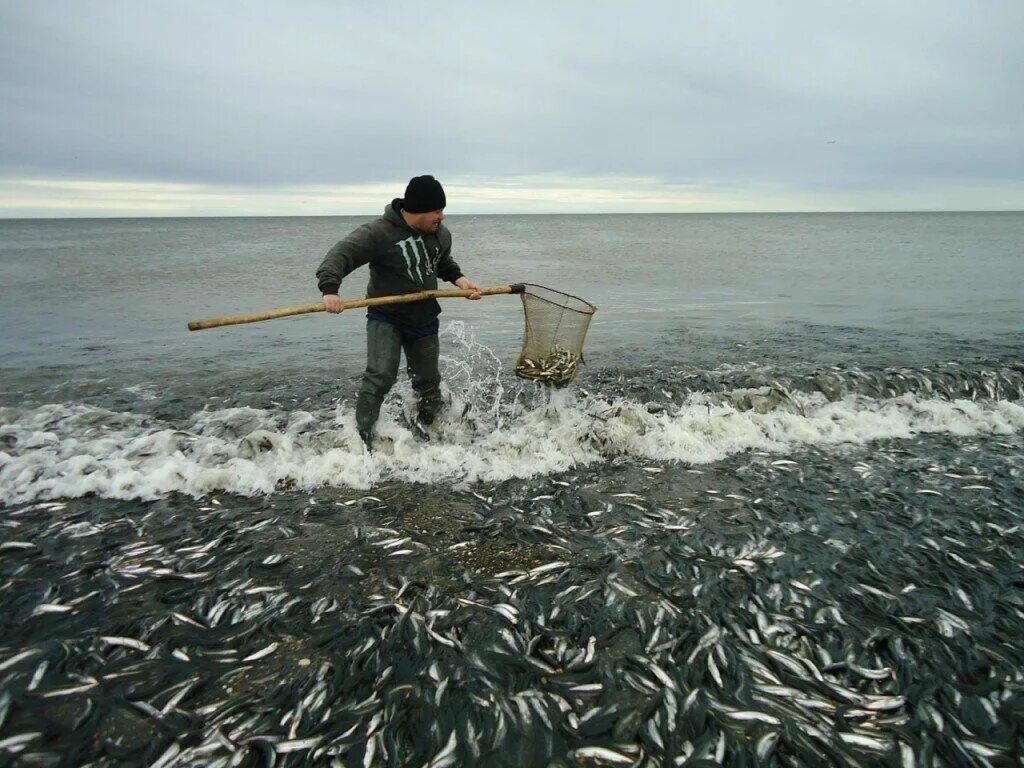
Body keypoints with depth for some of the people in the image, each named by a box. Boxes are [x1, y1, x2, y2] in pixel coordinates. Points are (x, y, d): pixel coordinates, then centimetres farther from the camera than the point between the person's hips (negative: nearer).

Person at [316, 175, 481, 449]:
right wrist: (330, 289, -41)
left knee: (428, 383, 14)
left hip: (424, 321, 5)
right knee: (381, 376, -22)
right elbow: (340, 255, -24)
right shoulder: (378, 233, -19)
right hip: (386, 318, -5)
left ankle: (424, 428, 39)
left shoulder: (441, 234, 1)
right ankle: (361, 436, -9)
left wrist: (459, 278, 1)